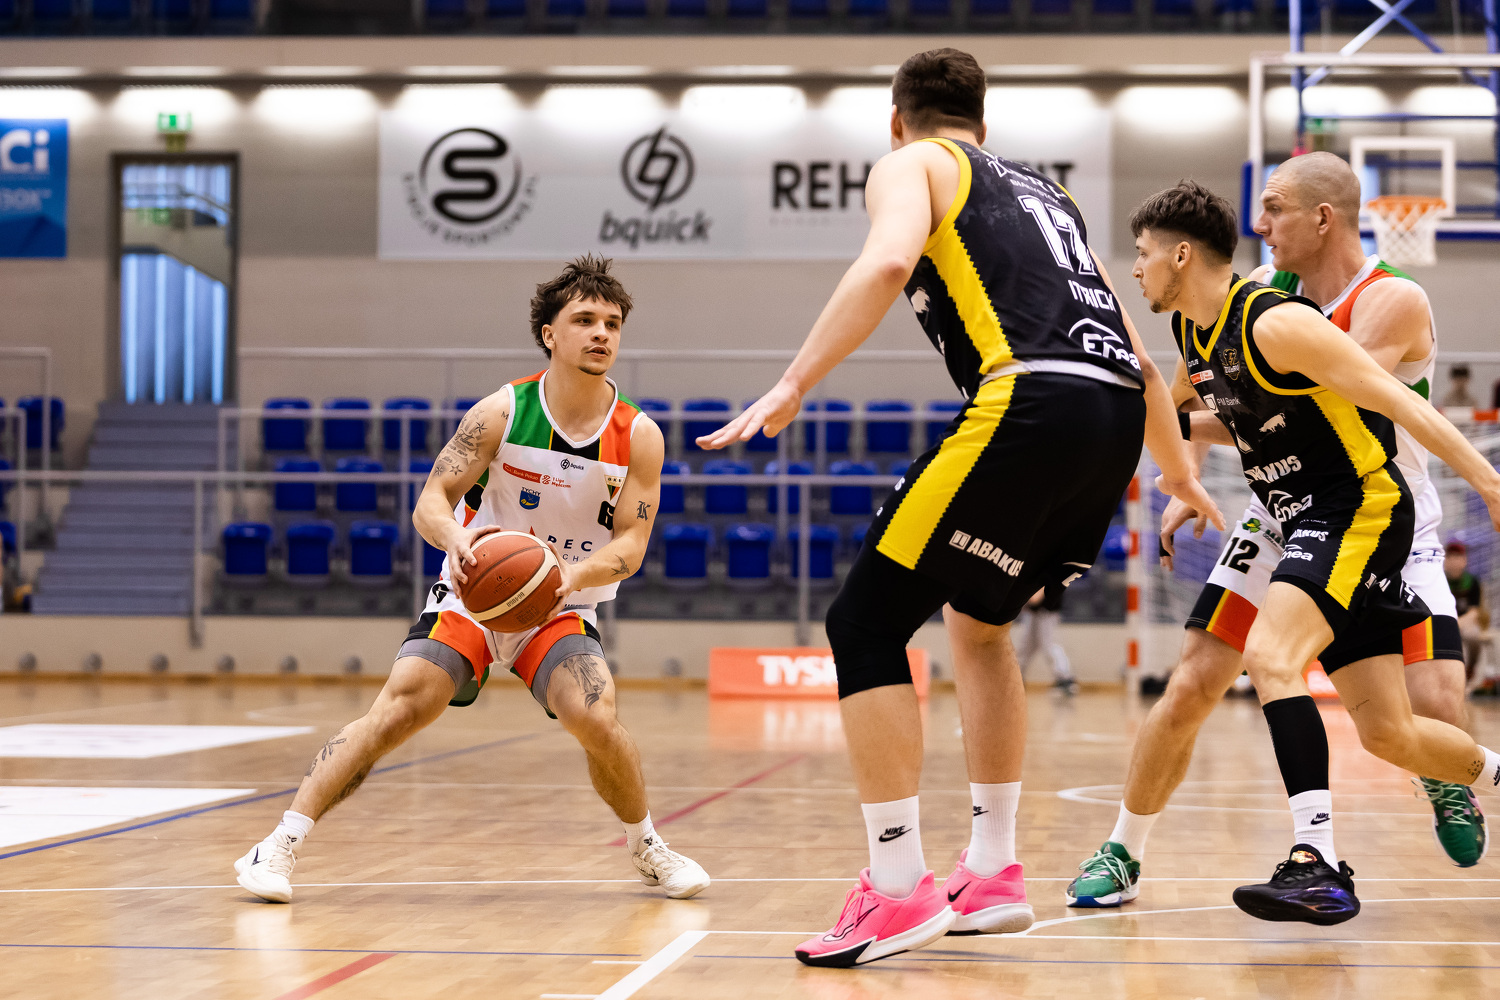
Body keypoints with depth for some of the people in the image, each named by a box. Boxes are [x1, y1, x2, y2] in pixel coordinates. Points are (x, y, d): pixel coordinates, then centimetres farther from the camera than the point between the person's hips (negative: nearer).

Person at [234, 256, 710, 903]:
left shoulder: (638, 437, -8)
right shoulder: (502, 412, -11)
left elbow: (631, 541, -11)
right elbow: (430, 502, -12)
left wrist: (576, 573, -33)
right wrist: (455, 538, -37)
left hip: (562, 611, 1)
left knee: (595, 719, -24)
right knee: (401, 706, -21)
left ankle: (646, 847, 4)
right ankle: (281, 844, -15)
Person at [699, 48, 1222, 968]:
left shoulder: (912, 165, 14)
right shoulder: (1042, 190, 34)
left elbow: (889, 262, -11)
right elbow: (1139, 357, 33)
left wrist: (793, 385, -13)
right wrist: (1182, 479, 44)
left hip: (1030, 401, -7)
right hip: (1118, 414, 7)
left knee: (865, 623, 0)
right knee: (977, 620, 26)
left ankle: (900, 891, -6)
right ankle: (993, 875, 24)